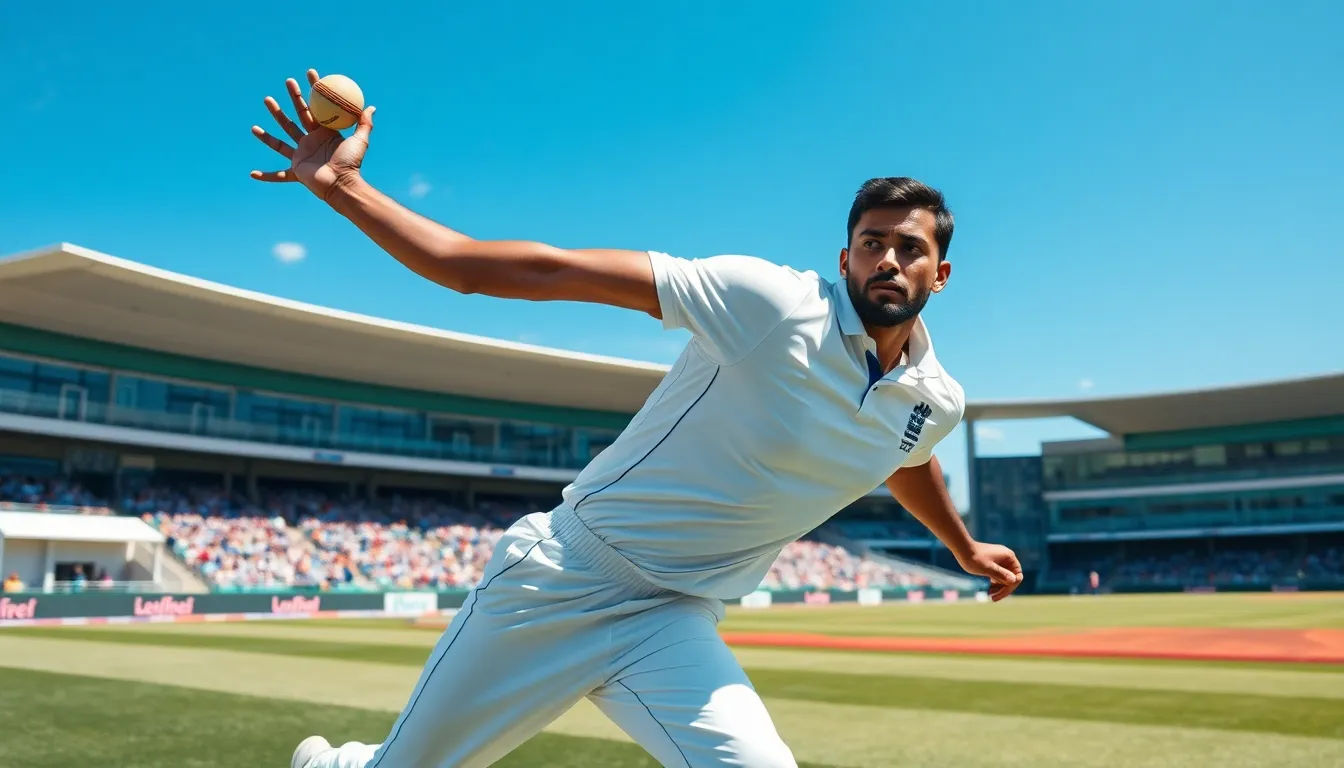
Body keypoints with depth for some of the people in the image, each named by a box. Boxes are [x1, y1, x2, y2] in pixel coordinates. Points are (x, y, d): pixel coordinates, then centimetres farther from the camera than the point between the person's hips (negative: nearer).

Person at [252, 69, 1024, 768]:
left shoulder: (936, 402, 1)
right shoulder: (771, 302, -19)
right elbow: (542, 272, -23)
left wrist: (965, 547, 43)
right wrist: (342, 186, -27)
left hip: (673, 624, 4)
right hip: (560, 582, -4)